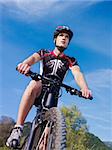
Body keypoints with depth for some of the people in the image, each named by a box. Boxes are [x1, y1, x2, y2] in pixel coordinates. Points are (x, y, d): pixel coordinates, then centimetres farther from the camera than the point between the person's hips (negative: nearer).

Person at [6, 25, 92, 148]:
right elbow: (34, 58, -15)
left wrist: (85, 88, -37)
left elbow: (77, 74, -13)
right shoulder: (44, 53, 8)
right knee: (35, 84, -35)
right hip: (38, 93, -2)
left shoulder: (70, 61, 8)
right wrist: (25, 63, -42)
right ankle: (18, 128, -39)